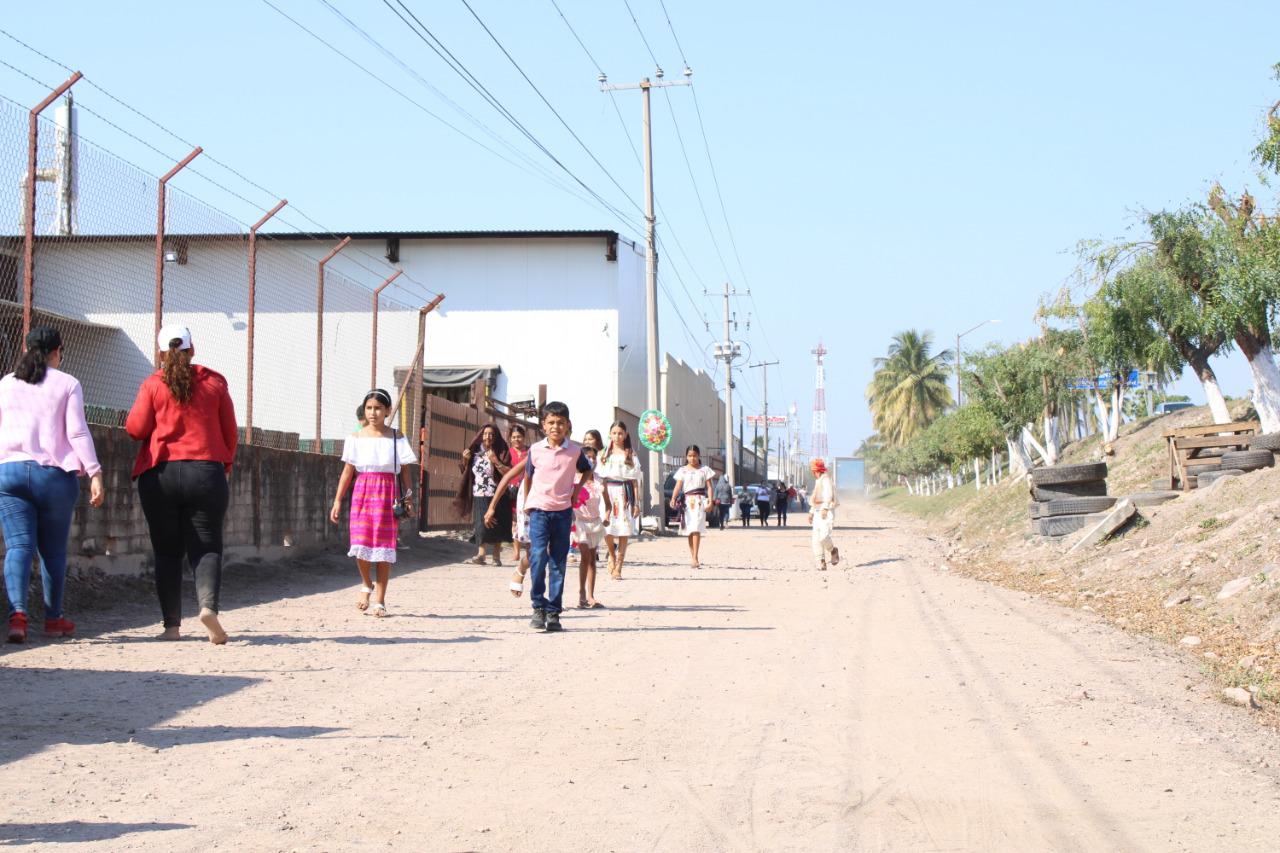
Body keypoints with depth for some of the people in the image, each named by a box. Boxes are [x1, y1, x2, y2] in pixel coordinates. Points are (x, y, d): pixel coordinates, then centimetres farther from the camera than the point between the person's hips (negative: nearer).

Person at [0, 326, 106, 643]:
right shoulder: (67, 384, 3)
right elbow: (77, 432, -5)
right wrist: (95, 474, -5)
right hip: (55, 473, -1)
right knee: (53, 549, 11)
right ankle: (53, 619, 22)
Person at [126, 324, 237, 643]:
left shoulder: (153, 384, -2)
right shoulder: (214, 382, 4)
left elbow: (135, 429, -4)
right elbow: (230, 432, 9)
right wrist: (226, 465, 24)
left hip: (159, 474, 0)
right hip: (206, 473, 0)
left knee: (167, 551, 9)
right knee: (206, 546, 4)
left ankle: (172, 625, 6)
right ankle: (209, 605, -21)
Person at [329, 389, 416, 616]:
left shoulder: (396, 439, 3)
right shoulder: (356, 438, 6)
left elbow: (404, 471, 5)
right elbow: (348, 471, 7)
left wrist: (408, 497, -4)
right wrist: (337, 500, 3)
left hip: (387, 494, -1)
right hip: (362, 492, 1)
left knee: (384, 546, 0)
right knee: (360, 543, -10)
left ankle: (379, 601, 7)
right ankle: (366, 585, 20)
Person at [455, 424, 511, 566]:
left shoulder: (501, 453, -1)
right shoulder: (475, 453, 10)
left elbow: (509, 473, -10)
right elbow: (467, 473, 20)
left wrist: (495, 461, -20)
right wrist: (465, 461, 2)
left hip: (497, 497, -2)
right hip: (480, 497, 2)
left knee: (497, 527, 2)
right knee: (481, 526, -8)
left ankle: (496, 556, 11)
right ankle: (481, 554, -11)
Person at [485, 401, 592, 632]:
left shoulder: (575, 451, 0)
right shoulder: (536, 450, -1)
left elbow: (586, 470, 19)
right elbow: (527, 476, 11)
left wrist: (577, 488, 4)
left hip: (563, 511, 1)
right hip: (539, 509, -1)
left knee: (558, 563, 4)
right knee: (538, 555, -18)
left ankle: (553, 613, 10)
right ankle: (538, 607, -6)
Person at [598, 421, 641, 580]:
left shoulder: (631, 456, 8)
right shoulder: (604, 455, 11)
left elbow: (635, 481, 5)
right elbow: (599, 478, 8)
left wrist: (637, 503, -1)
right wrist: (604, 500, -3)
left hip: (625, 494, 0)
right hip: (608, 493, 0)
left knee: (623, 532, -4)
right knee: (607, 529, -11)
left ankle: (618, 568, 1)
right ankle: (612, 556, 19)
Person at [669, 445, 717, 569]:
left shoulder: (704, 470, 7)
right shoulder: (682, 470, 10)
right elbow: (678, 486, 0)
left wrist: (710, 502, -8)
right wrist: (673, 499, -17)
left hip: (699, 501, -3)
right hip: (687, 501, 3)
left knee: (696, 529, -15)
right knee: (689, 531, 6)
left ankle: (695, 558, -19)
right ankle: (692, 558, 13)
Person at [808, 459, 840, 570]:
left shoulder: (826, 479, -7)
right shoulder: (817, 481, 21)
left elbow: (828, 495, -20)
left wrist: (825, 508, -29)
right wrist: (811, 512, 26)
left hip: (827, 512, -9)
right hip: (817, 512, 9)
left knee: (823, 536, -20)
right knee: (815, 538, 0)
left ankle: (833, 550, 9)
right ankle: (821, 564, 1)